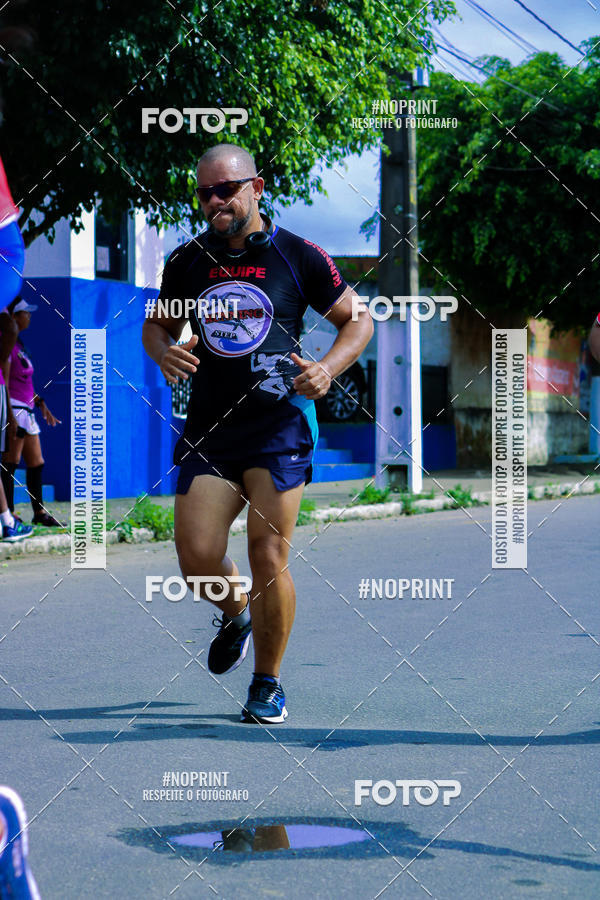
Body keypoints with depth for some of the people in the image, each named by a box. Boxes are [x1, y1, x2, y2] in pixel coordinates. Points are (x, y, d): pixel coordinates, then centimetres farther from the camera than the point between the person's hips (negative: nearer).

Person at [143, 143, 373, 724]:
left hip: (278, 427, -3)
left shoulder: (298, 257, 0)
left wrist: (328, 368, -11)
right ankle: (236, 614, 28)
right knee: (196, 559, -8)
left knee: (268, 557, -7)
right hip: (207, 430, 3)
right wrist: (164, 352, -4)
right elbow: (157, 325, 20)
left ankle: (268, 683, 12)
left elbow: (358, 319, 7)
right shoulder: (187, 261, 8)